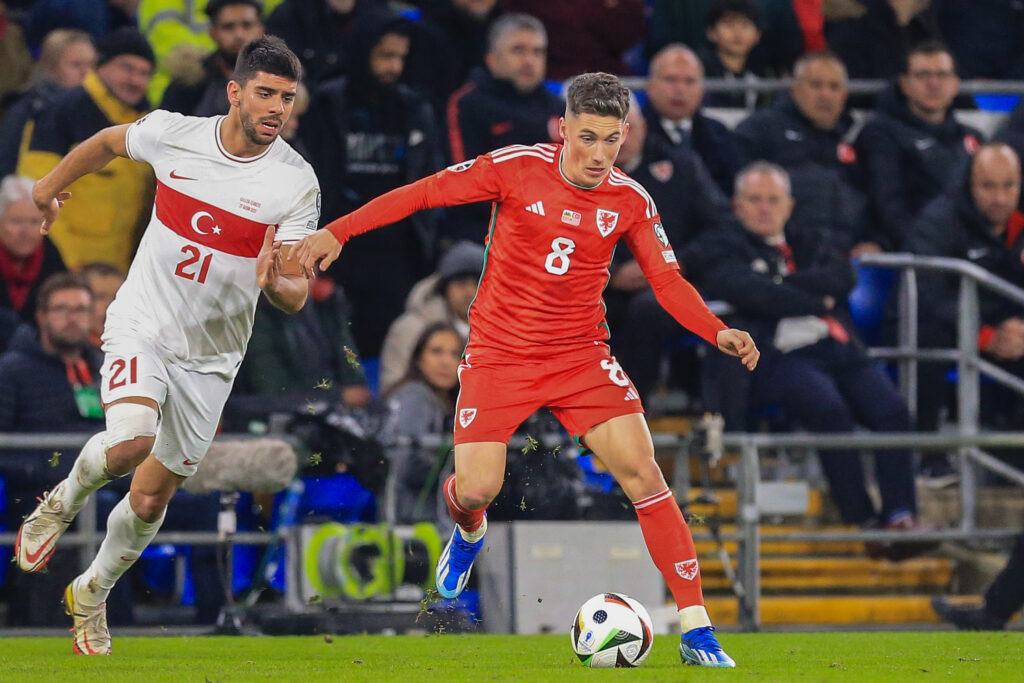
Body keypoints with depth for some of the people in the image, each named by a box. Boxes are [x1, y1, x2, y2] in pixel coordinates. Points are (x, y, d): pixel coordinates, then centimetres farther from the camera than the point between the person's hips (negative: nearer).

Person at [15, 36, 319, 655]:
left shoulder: (297, 183, -14)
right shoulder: (172, 134, -11)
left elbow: (297, 295, -11)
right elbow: (109, 142, 13)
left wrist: (276, 283, -36)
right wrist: (53, 184, 29)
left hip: (210, 355, 1)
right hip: (142, 325, -1)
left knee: (152, 499, 10)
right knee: (131, 441, -30)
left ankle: (94, 593, 38)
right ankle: (62, 504, 3)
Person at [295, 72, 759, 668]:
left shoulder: (631, 202, -3)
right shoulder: (518, 168, -11)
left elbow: (669, 282, 2)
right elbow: (425, 193, -7)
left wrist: (719, 333, -16)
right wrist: (338, 232, -14)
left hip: (582, 357, 1)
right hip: (499, 353, -1)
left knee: (641, 472, -15)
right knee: (476, 490, -12)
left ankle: (697, 630, -11)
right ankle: (469, 534, 31)